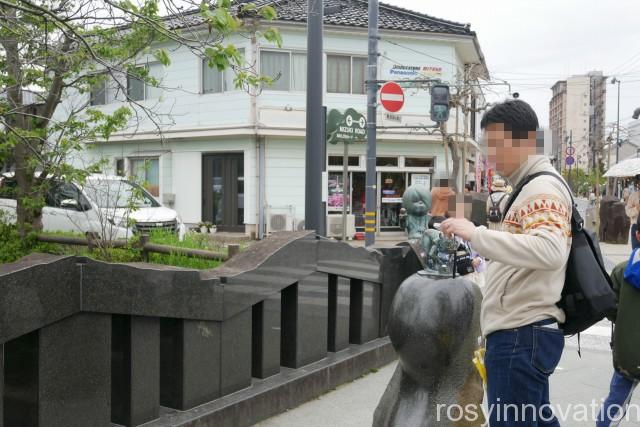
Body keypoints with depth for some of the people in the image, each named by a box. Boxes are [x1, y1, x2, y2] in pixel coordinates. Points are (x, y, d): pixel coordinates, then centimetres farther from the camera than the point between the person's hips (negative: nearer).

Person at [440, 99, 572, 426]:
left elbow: (551, 252, -31)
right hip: (522, 333, 11)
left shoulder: (544, 187, -13)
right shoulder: (531, 187, 19)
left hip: (521, 335, -10)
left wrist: (476, 234, -30)